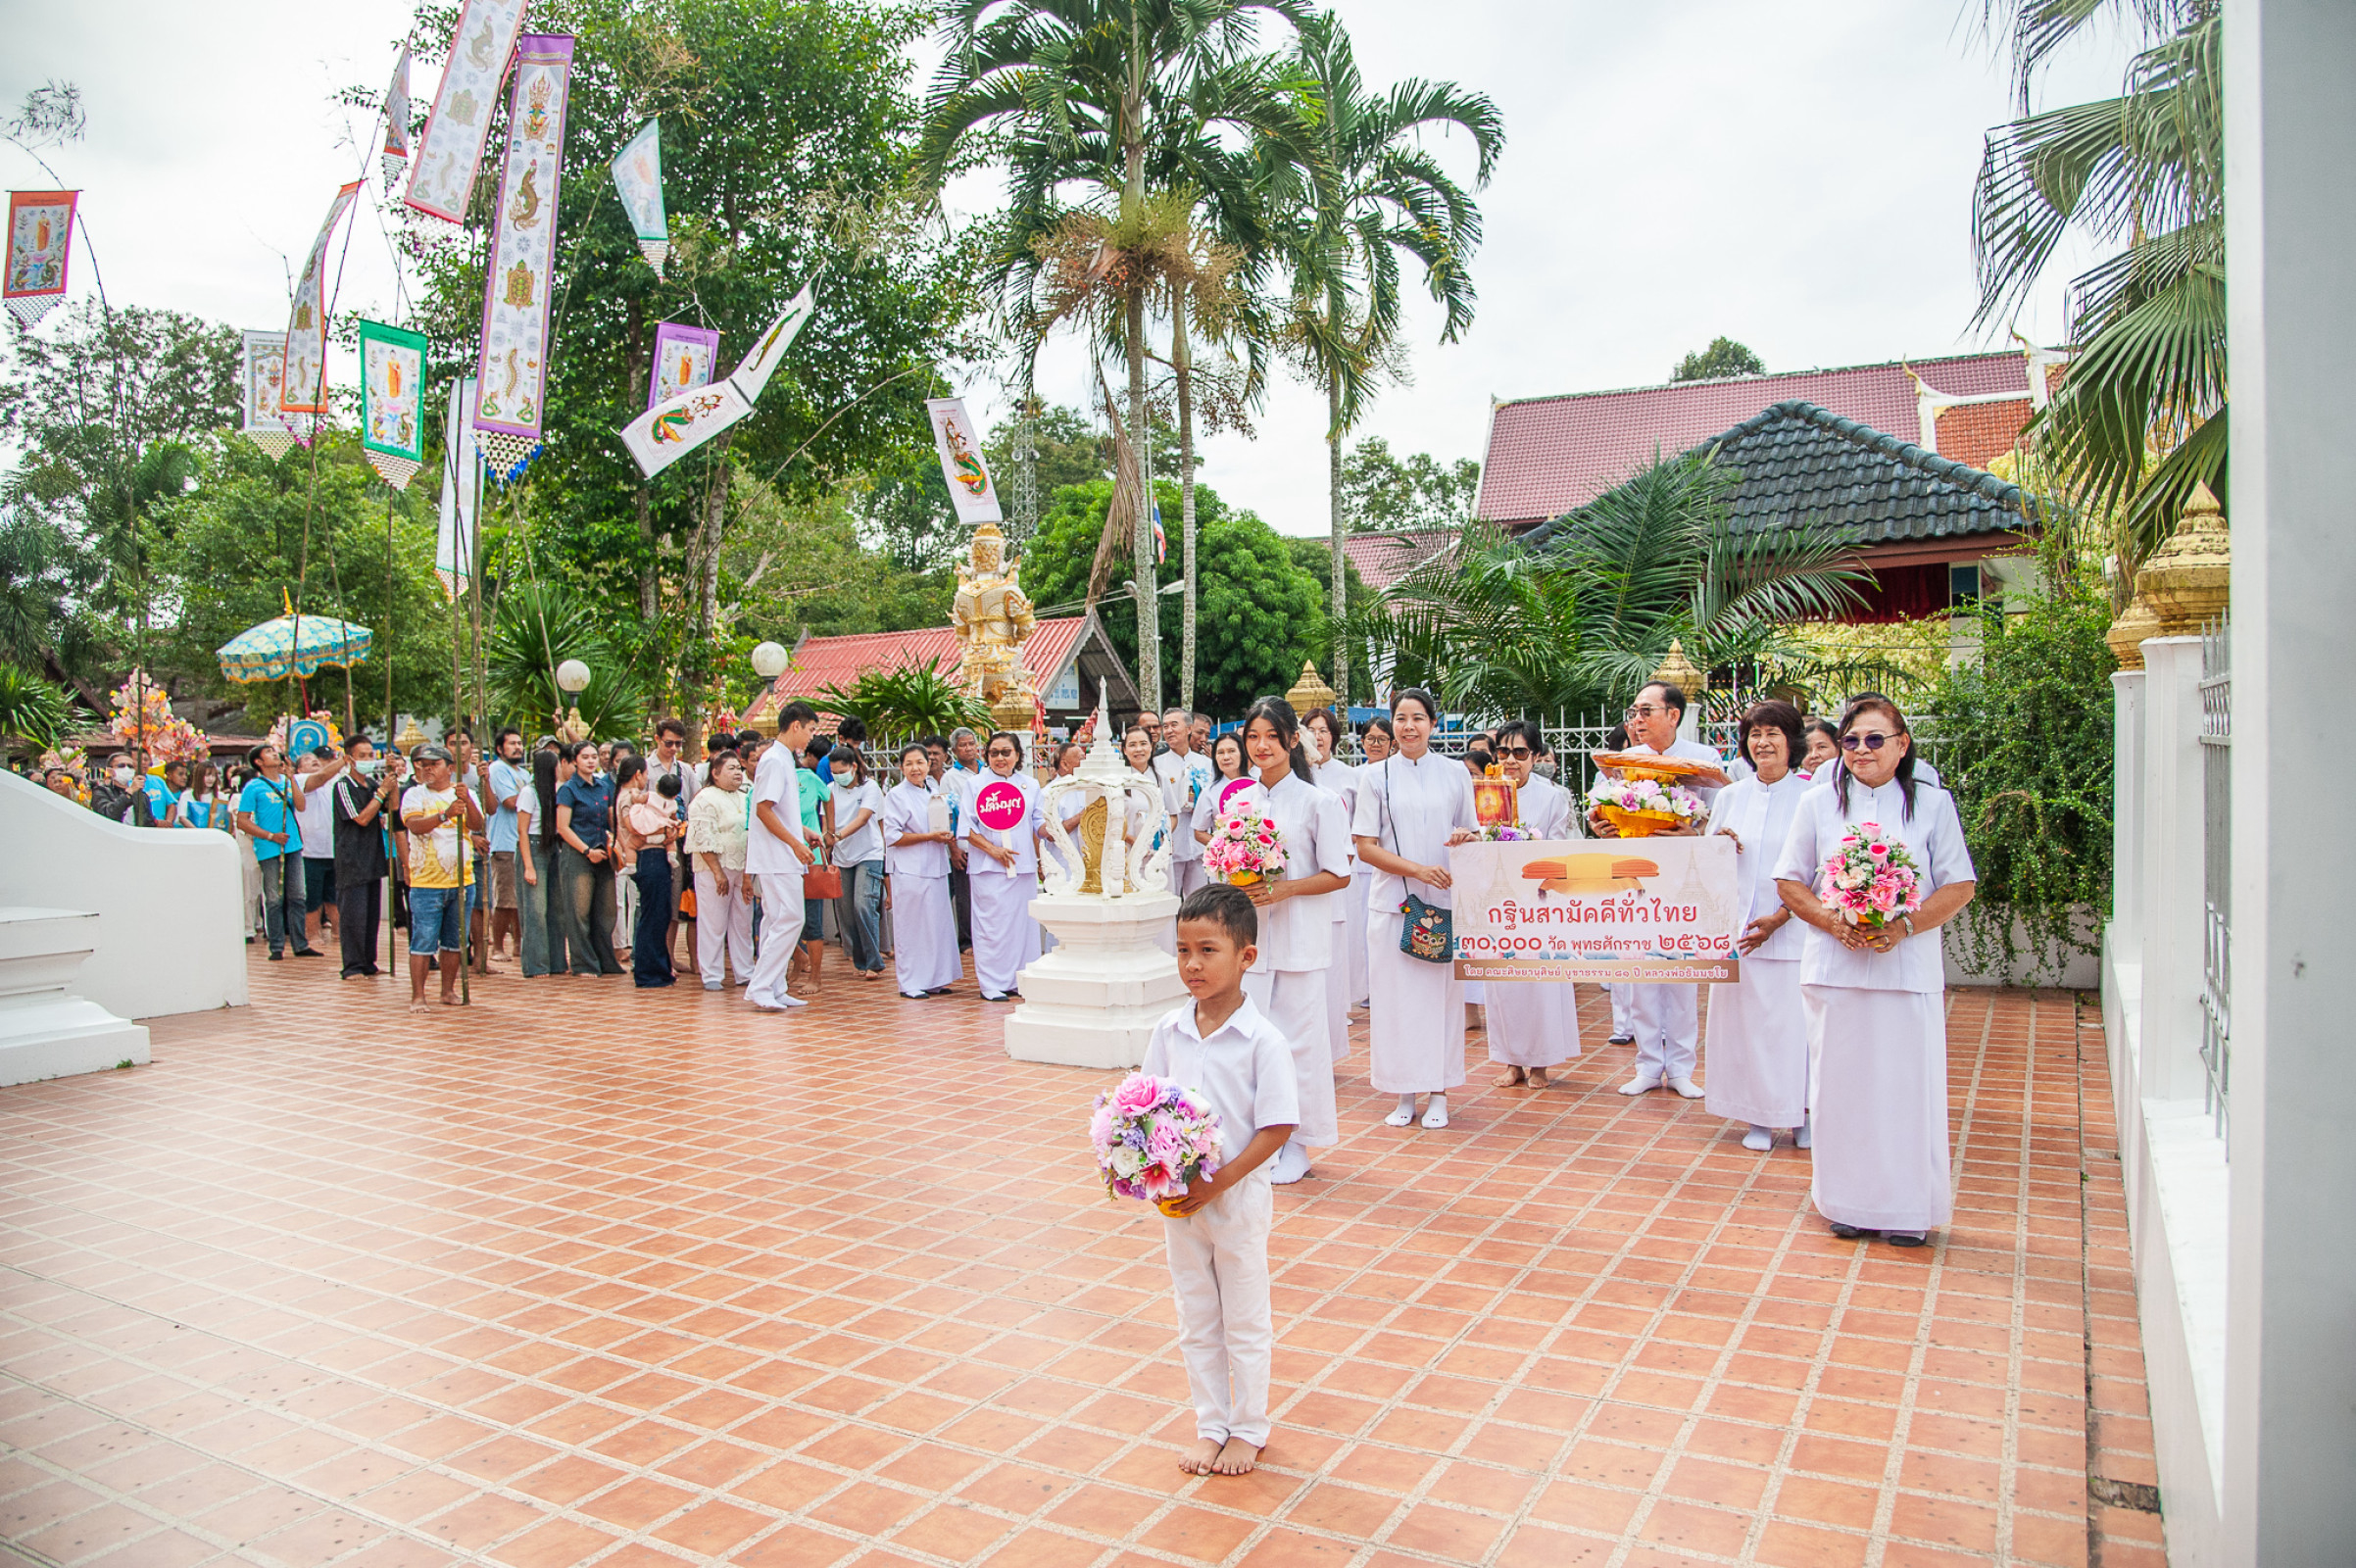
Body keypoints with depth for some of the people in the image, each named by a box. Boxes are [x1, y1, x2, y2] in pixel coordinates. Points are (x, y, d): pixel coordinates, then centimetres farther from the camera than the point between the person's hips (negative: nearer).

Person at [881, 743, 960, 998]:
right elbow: (892, 836, -12)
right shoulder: (897, 795, -5)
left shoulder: (934, 793, 14)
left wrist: (946, 836, 4)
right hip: (910, 870, -7)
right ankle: (910, 984, 3)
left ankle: (934, 979, 16)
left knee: (938, 924, 7)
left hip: (935, 867, 7)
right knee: (912, 926, -4)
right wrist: (929, 837, -14)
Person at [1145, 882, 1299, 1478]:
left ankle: (1248, 1430, 31)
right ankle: (1210, 1426, 34)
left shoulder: (1262, 1039, -18)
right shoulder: (1169, 1031, -4)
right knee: (1196, 1323, 17)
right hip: (1177, 1199, 4)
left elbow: (1277, 1126, -17)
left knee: (1246, 1324, 13)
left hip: (1238, 1199, -4)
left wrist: (1220, 1182, -21)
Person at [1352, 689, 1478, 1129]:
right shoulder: (1376, 775, 3)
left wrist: (1465, 839, -10)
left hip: (1445, 899, 1)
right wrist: (1418, 869, -14)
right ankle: (1405, 1093, 13)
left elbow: (1470, 832, 15)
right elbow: (1365, 847, -1)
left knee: (1442, 991, 3)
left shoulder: (1455, 772, 8)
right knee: (1396, 995, 1)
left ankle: (1438, 1093, 14)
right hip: (1393, 902, -1)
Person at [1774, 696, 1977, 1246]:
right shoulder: (1818, 802, 6)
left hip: (1909, 968, -1)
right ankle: (1848, 1202, 19)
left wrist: (1904, 926, -14)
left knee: (1907, 1084, 1)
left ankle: (1907, 1208, 17)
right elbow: (1790, 881, 7)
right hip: (1834, 967, 1)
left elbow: (1960, 885, 2)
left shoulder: (1932, 803, 4)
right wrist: (1834, 922, -11)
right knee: (1841, 1082, 5)